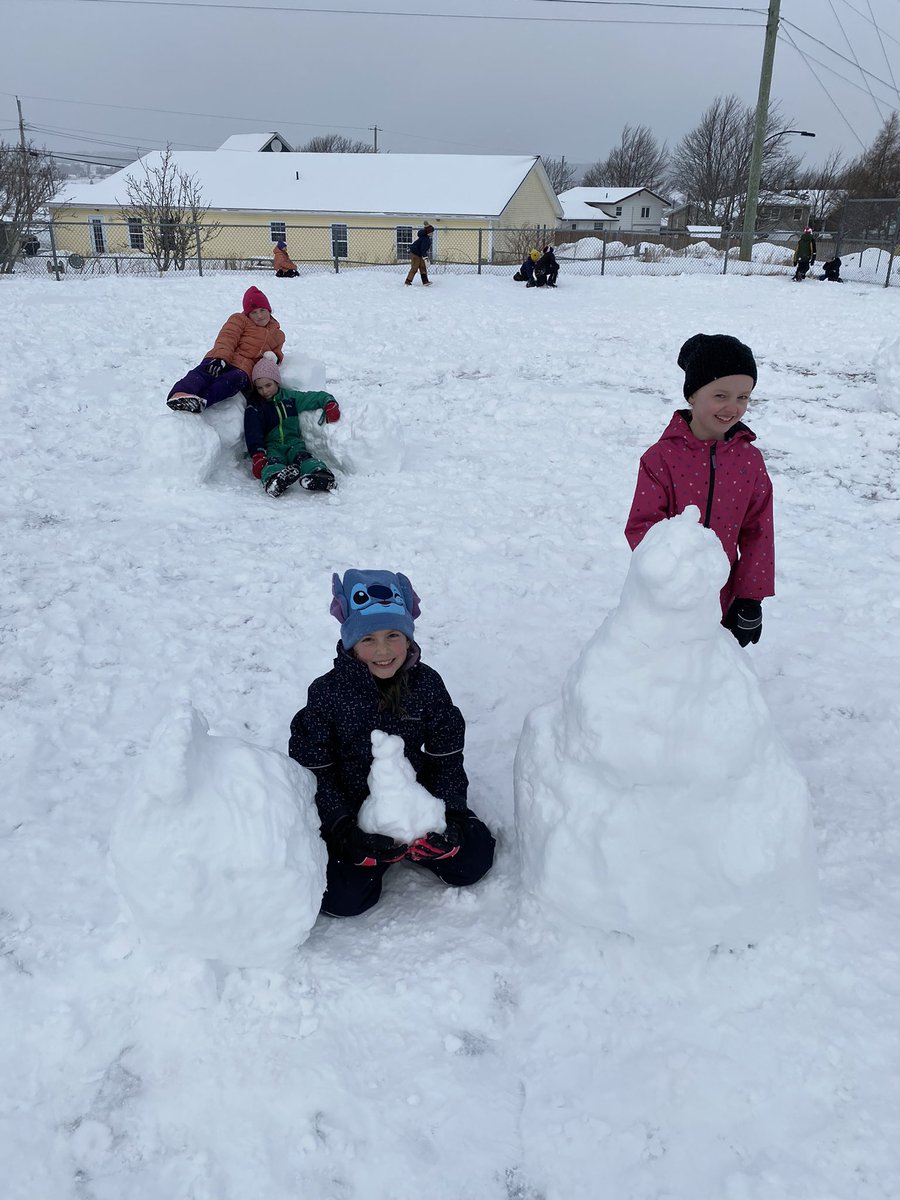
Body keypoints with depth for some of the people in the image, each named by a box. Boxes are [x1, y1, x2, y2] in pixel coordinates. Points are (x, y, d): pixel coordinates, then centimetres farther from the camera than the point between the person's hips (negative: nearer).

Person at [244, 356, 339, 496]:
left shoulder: (290, 396, 18)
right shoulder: (254, 407, 10)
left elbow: (318, 397, 22)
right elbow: (253, 434, -5)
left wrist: (330, 405, -3)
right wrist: (257, 456, -23)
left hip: (293, 442, 1)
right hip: (270, 446, -1)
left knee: (302, 455, -34)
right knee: (272, 460, -38)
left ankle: (320, 475, -66)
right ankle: (275, 480, -73)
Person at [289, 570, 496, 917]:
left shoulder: (427, 684, -8)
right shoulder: (326, 693, -14)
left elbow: (447, 759, -1)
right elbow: (314, 773, -11)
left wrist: (449, 813, -14)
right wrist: (345, 829, -21)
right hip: (351, 812, -2)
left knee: (473, 861, -11)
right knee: (342, 897, -19)